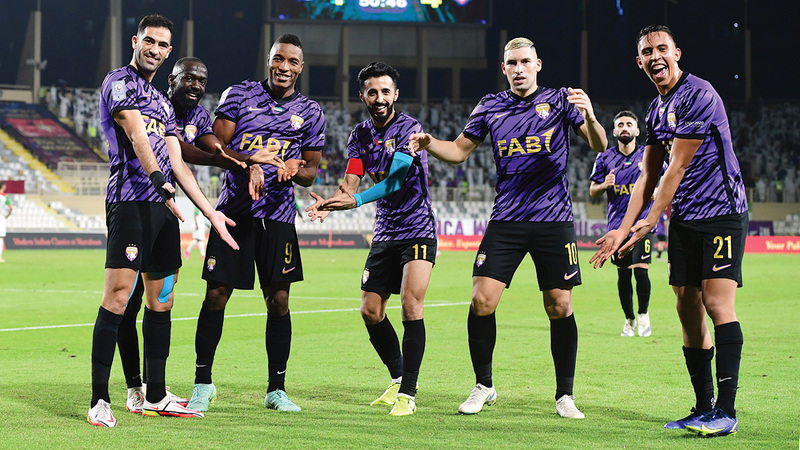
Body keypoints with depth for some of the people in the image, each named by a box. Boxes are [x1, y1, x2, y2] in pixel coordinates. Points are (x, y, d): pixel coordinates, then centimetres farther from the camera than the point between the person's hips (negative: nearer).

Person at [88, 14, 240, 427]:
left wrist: (210, 212, 16)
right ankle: (99, 401, -14)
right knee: (118, 296, -14)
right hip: (130, 202, -9)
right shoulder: (120, 81, -2)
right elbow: (137, 136, -17)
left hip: (163, 207, 9)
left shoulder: (161, 102, 24)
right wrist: (161, 183, -30)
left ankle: (155, 398, 15)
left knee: (161, 301, 9)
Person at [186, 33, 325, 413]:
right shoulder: (239, 94, 4)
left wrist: (293, 170, -13)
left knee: (278, 300, 1)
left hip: (278, 214, 1)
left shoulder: (310, 112, 8)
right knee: (216, 295, -3)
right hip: (234, 209, -1)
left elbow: (311, 171, 11)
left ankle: (276, 389, 12)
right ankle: (202, 384, 9)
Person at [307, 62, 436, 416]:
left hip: (417, 230, -7)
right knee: (370, 311, 4)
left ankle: (408, 394, -13)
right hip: (385, 234, 7)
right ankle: (398, 379, 24)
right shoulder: (361, 135, 7)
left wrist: (357, 200, -37)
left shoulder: (409, 127, -12)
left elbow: (396, 179, -24)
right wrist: (329, 205, -24)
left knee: (411, 304, -19)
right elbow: (350, 183, -3)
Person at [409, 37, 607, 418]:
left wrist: (589, 118, -24)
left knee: (560, 307, -3)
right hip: (506, 219, 2)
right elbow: (459, 150, 18)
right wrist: (429, 143, -2)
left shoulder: (559, 101, 4)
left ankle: (564, 396, 10)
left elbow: (599, 147, -2)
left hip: (554, 220, -2)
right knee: (481, 301, -8)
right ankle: (483, 386, 9)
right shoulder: (491, 107, 11)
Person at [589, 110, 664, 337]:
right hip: (617, 223, 2)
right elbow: (592, 191, 10)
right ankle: (629, 319, 20)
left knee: (640, 270, -13)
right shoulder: (605, 158, 6)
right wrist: (605, 185, -11)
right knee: (623, 274, 3)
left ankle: (643, 314, 9)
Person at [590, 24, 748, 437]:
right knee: (688, 310, 5)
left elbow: (677, 168, -13)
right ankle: (704, 409, 10)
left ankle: (726, 411, -18)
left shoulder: (698, 95, -13)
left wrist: (651, 220, -10)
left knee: (717, 301, -16)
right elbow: (648, 175, 18)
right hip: (683, 219, 9)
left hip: (721, 212, -9)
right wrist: (623, 230, 12)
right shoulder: (657, 109, 16)